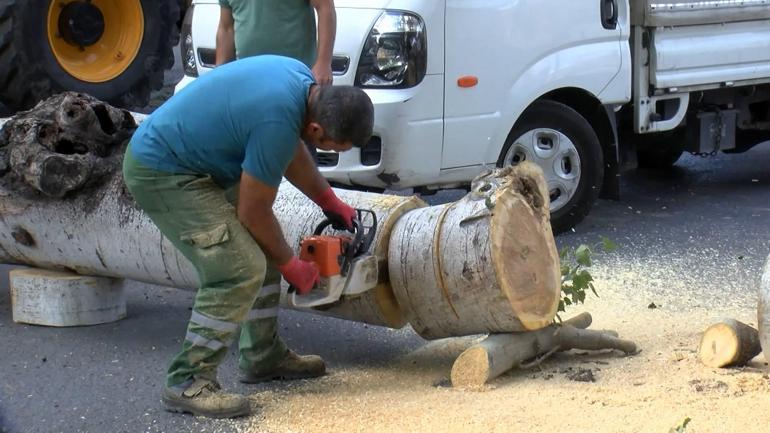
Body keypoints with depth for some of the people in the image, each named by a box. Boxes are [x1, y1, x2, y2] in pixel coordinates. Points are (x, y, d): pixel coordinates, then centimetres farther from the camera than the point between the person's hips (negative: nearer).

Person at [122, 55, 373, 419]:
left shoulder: (302, 80, -4)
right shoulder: (277, 121, -31)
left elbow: (291, 152, 18)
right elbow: (253, 213, -18)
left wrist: (331, 203, 19)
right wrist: (291, 266, -3)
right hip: (161, 175, -10)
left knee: (262, 247, 13)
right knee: (240, 269, -16)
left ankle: (264, 357, 24)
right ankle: (187, 382, -9)